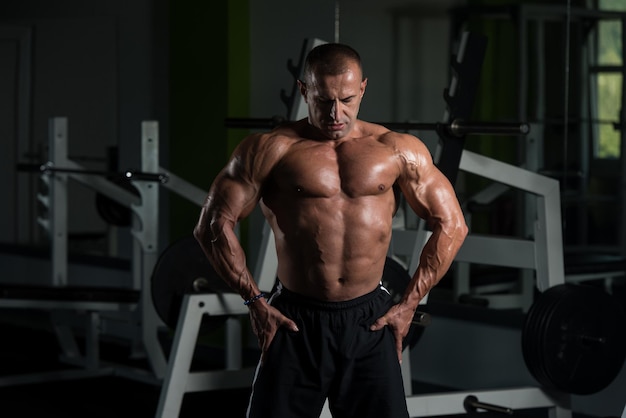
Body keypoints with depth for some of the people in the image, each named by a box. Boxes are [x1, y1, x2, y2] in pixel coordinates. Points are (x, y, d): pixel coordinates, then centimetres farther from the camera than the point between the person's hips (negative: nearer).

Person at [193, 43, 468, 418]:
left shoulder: (399, 151, 4)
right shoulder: (271, 149, 0)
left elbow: (451, 225, 9)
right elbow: (214, 224, 0)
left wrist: (410, 304, 4)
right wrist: (255, 301, -2)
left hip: (370, 321, 1)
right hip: (295, 321, -1)